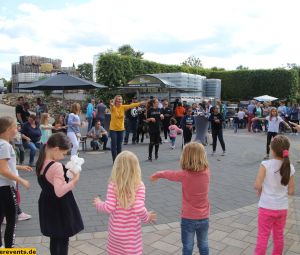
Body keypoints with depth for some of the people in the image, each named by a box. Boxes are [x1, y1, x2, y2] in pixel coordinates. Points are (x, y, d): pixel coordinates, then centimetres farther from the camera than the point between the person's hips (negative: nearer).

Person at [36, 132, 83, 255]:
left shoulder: (41, 162, -1)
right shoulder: (56, 166, -28)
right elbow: (60, 191, -33)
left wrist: (66, 173, 2)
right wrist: (74, 180, -24)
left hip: (48, 204, 9)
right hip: (60, 207, -8)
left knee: (54, 238, 23)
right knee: (63, 239, 7)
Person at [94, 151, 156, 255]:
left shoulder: (113, 185, -14)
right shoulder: (139, 185, -16)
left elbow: (109, 207, -18)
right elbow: (139, 209, -23)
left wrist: (98, 204, 2)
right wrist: (147, 218, -3)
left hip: (116, 230, 1)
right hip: (132, 232, -1)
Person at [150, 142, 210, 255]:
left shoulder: (184, 175, -20)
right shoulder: (207, 172, -11)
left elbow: (168, 174, -3)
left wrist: (156, 175, 17)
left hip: (188, 218, -3)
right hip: (203, 217, 3)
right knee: (203, 245, 20)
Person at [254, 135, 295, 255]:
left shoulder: (266, 164, -17)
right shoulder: (290, 167, -5)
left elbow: (257, 185, -20)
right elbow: (291, 191, -1)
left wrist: (260, 191, 1)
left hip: (267, 207, -4)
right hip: (282, 208, 4)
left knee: (263, 236, 8)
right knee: (279, 236, 20)